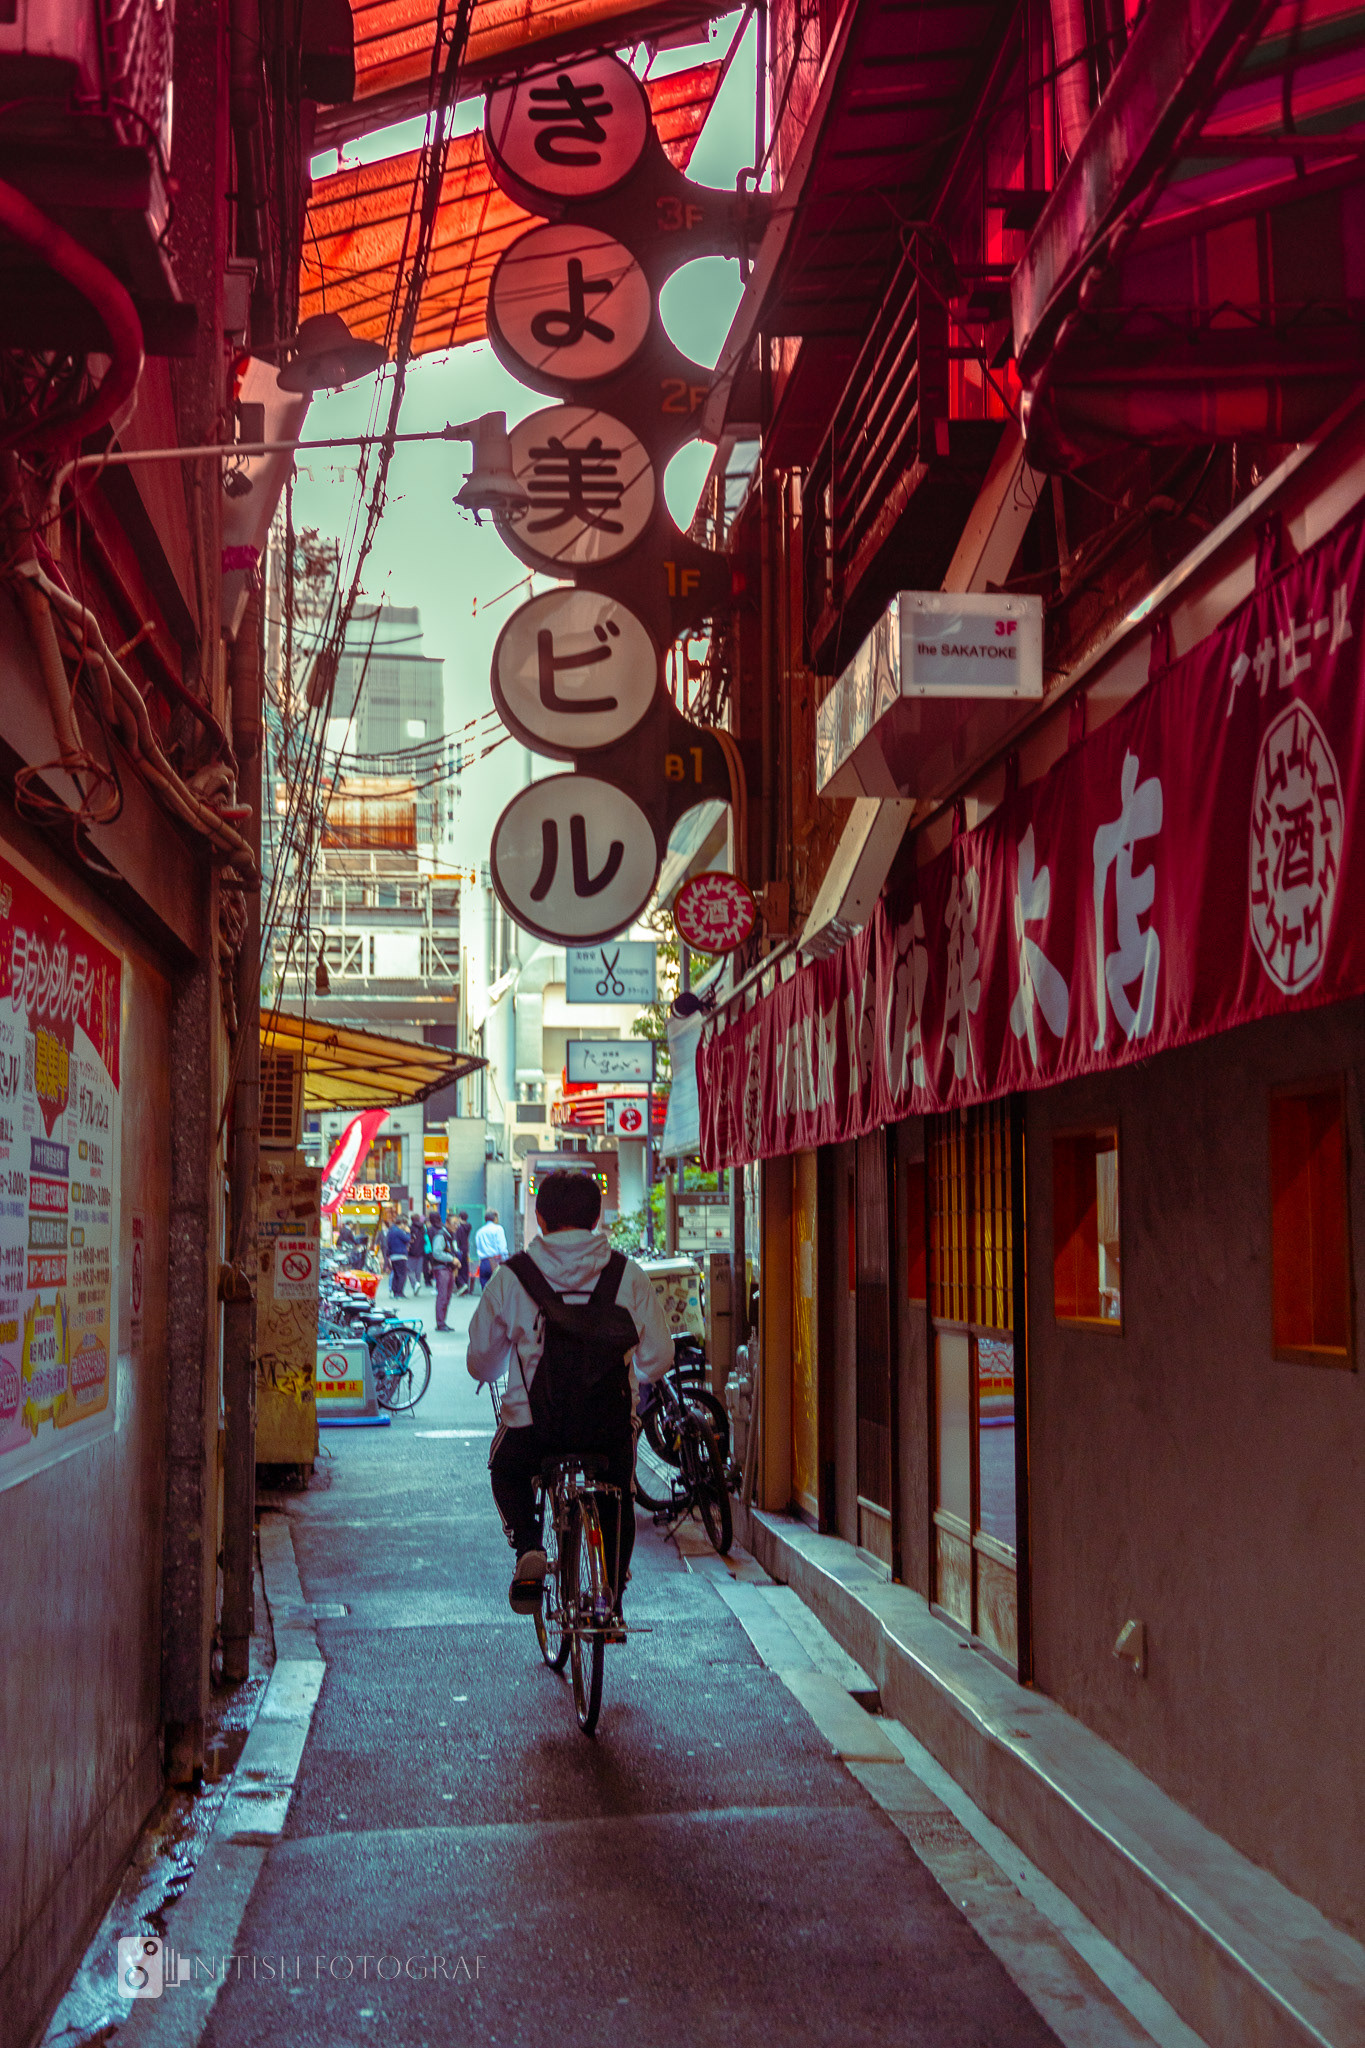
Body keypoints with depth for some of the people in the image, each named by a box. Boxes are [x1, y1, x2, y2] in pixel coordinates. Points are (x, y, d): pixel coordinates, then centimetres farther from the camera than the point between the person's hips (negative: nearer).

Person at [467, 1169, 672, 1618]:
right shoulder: (627, 1274, 0)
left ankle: (528, 1545, 7)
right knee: (618, 1494, 30)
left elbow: (481, 1362, 6)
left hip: (533, 1424, -1)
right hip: (611, 1425, 1)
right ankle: (612, 1593, 28)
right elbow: (658, 1356, 5)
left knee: (507, 1471, 31)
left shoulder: (510, 1277, -2)